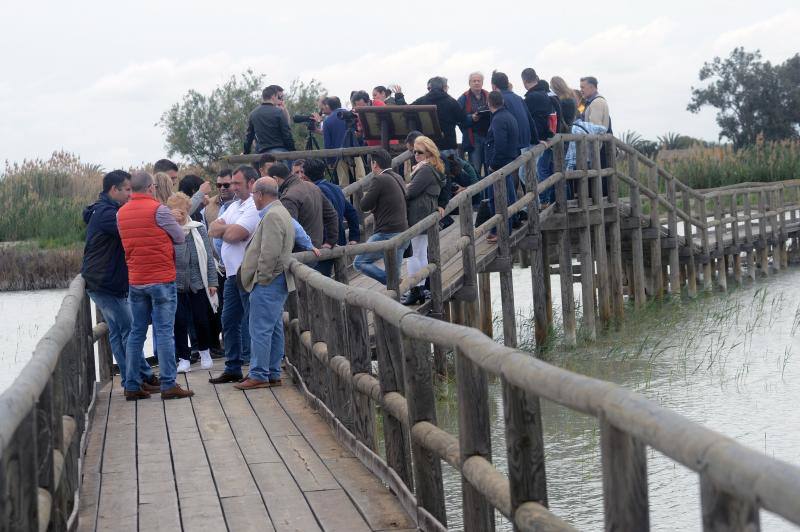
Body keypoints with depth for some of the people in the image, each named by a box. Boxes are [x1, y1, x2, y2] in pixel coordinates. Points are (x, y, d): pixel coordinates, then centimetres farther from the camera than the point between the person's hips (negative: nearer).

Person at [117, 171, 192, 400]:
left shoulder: (121, 213, 6)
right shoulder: (158, 209, -11)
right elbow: (180, 237, -3)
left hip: (135, 281, 6)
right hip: (161, 279, -5)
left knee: (136, 332, 10)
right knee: (164, 332, -3)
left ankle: (132, 386, 10)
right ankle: (168, 385, -4)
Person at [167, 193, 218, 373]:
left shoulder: (198, 229, 1)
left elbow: (208, 256, 5)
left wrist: (212, 281, 2)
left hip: (198, 284, 1)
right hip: (176, 285, -1)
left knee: (201, 320, 7)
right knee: (180, 322, 1)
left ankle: (204, 352, 30)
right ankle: (183, 358, 12)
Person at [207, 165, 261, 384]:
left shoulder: (254, 207, -13)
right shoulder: (235, 205, 18)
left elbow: (233, 235, -21)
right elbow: (213, 229, 12)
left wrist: (223, 228, 0)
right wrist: (229, 228, -8)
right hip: (233, 273, 10)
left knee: (252, 323, -5)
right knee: (229, 321, 13)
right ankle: (233, 368, 22)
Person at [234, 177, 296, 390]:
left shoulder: (272, 216, -17)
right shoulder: (280, 212, 18)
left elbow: (270, 252, -23)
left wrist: (261, 277, -15)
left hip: (267, 283, -11)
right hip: (277, 282, 11)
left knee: (260, 329, -7)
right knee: (274, 329, 13)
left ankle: (259, 375, -5)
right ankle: (273, 374, 17)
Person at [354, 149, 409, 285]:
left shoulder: (379, 180, -13)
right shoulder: (398, 178, 14)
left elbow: (364, 206, -9)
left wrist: (365, 196, 9)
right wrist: (375, 208, 17)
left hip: (387, 235, -9)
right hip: (403, 234, 9)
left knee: (360, 263, -2)